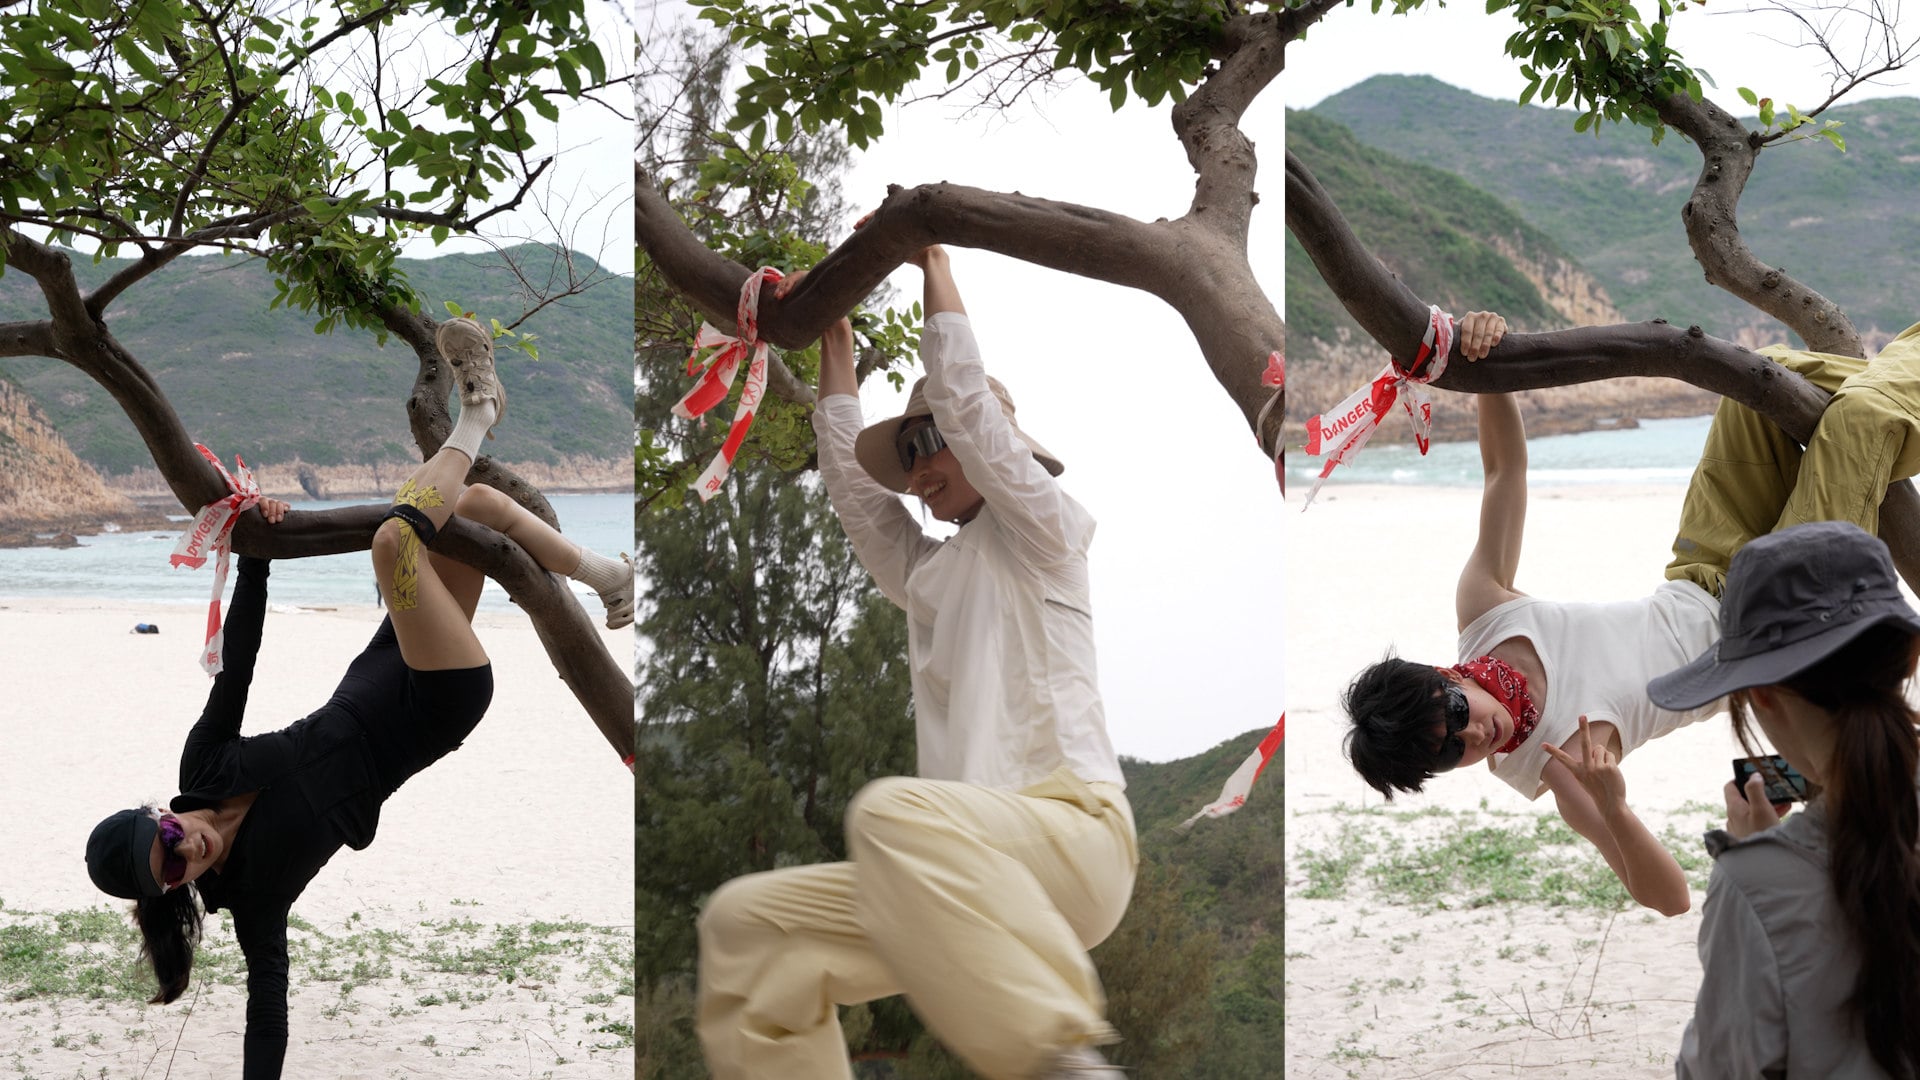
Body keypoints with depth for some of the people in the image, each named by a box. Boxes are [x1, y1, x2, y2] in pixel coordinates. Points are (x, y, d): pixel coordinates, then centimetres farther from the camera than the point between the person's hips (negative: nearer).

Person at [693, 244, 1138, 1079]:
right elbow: (848, 474, 32)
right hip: (970, 869, 7)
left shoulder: (1044, 532, 11)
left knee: (894, 812, -40)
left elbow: (962, 398, 3)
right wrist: (834, 337, 37)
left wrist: (934, 266, 12)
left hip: (1071, 829, -7)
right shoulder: (929, 574, 30)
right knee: (745, 924, -10)